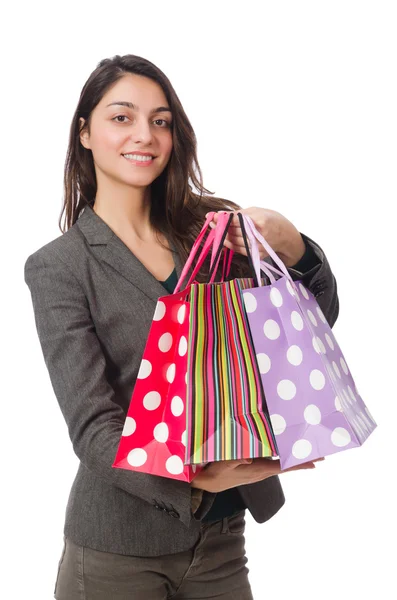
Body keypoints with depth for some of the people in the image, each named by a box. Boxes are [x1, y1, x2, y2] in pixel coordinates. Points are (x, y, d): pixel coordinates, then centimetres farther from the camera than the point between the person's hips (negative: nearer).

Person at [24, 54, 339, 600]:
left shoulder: (211, 227, 1)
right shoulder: (58, 267, -8)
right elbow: (93, 427, -16)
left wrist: (291, 248, -19)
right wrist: (198, 476, -33)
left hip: (220, 533, 3)